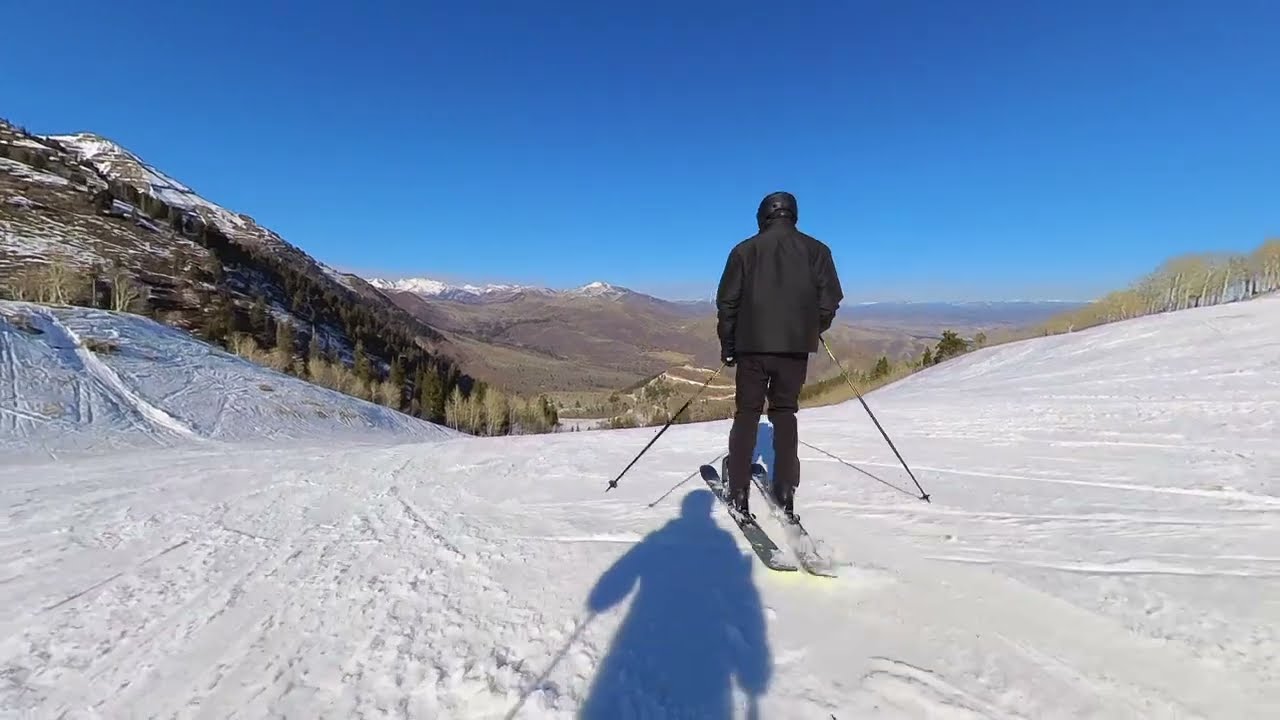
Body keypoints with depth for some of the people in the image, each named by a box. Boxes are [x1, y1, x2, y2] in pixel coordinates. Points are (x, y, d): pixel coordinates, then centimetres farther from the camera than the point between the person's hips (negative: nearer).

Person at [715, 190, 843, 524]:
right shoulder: (815, 249, 5)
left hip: (752, 345, -1)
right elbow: (830, 298, 0)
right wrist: (813, 329, 19)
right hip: (795, 347, 1)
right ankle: (785, 493, 8)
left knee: (746, 413, 8)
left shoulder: (745, 250, 2)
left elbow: (727, 301, 0)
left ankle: (738, 494, 5)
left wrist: (727, 345, 10)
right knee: (785, 413, 13)